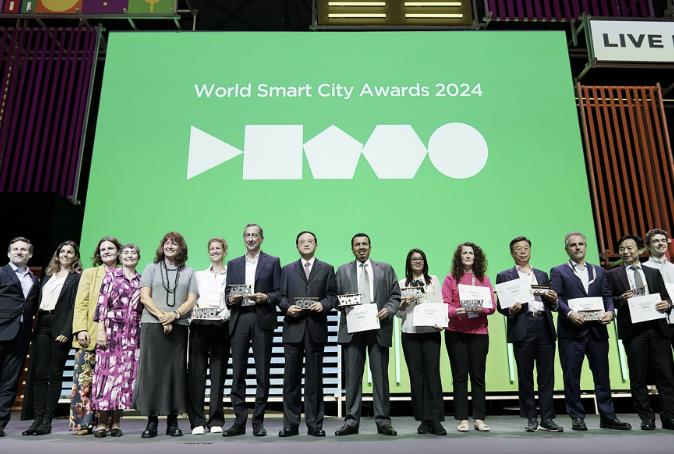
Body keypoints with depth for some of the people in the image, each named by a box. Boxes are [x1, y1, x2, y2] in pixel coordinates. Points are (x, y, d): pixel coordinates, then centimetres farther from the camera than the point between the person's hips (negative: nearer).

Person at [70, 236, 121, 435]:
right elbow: (81, 303, 2)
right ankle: (81, 422, 2)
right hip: (90, 335, -1)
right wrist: (81, 329, -10)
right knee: (84, 379, -5)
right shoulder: (90, 273, 10)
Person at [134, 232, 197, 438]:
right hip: (152, 326, -1)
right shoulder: (151, 268, 12)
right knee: (151, 371, -3)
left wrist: (175, 315, -12)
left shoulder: (188, 272, 14)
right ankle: (151, 420, 5)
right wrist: (161, 316, -12)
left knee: (176, 371, 1)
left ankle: (173, 421, 8)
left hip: (178, 327, 1)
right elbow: (144, 297, 1)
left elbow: (191, 300, 5)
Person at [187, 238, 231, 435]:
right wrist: (195, 313, -4)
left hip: (221, 326, -2)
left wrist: (225, 314, -14)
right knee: (196, 372, -2)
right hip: (199, 326, 2)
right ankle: (197, 421, 5)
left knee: (218, 373, 1)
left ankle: (216, 420, 9)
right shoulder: (199, 275, 19)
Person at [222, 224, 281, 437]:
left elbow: (279, 293, 4)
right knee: (237, 373, 2)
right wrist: (230, 299, -7)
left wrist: (266, 297, -15)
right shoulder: (233, 264, 17)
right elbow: (227, 293, 14)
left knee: (262, 373, 1)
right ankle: (239, 421, 9)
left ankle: (258, 422, 10)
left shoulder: (272, 262, 9)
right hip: (239, 319, 2)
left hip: (262, 320, -2)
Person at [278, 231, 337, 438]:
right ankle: (290, 424, 10)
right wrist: (287, 307, -9)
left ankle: (315, 424, 11)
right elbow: (281, 296, 10)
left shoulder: (326, 269, 12)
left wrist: (323, 304, -12)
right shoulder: (287, 270, 16)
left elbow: (333, 295, 6)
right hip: (293, 328, 1)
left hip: (316, 328, -1)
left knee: (314, 378, 4)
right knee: (291, 378, 2)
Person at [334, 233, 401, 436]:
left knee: (380, 375, 3)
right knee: (352, 376, 3)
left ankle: (383, 421, 11)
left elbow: (395, 295, 8)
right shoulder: (342, 271, 14)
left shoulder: (386, 269, 13)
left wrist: (389, 309, -9)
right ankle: (351, 420, 11)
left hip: (379, 327, 0)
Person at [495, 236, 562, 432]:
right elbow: (500, 305, 3)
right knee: (525, 376, 2)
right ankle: (531, 419, 10)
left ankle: (547, 418, 9)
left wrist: (553, 300, -3)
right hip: (522, 329, -3)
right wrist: (511, 310, -16)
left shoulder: (542, 275, 20)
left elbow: (551, 306, 19)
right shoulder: (505, 276, 9)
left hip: (544, 328, 3)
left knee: (547, 375, 2)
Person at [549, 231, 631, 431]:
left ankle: (607, 417, 17)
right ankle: (577, 417, 11)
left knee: (602, 375, 7)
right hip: (571, 331, -3)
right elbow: (556, 298, -5)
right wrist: (569, 313, -20)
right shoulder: (558, 271, 6)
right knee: (571, 376, 2)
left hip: (597, 330, 3)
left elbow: (607, 295, 11)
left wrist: (610, 311, -9)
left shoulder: (599, 271, 18)